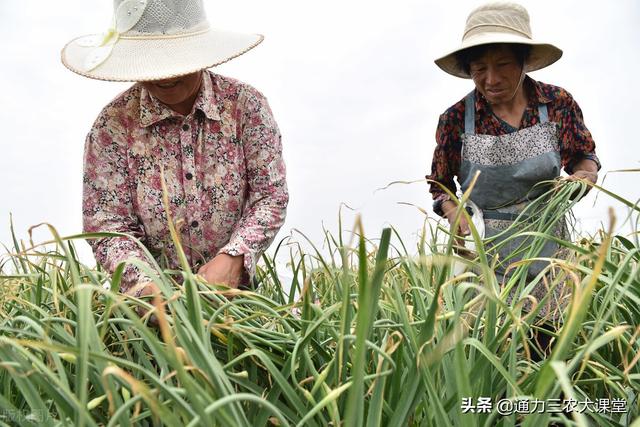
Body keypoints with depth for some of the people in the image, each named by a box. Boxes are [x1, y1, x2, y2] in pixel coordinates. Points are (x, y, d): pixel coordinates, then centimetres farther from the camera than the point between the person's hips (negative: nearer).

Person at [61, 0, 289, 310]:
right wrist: (141, 283, -24)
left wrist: (232, 258, -21)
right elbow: (108, 223, -6)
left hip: (237, 285, 0)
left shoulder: (245, 104, -4)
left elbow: (270, 196, -5)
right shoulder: (114, 123, -5)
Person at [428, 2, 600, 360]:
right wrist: (455, 213, -17)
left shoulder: (559, 104, -5)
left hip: (546, 248, 2)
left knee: (549, 346, 13)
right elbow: (441, 188, 4)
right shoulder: (456, 119, -8)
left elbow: (586, 157, 11)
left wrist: (584, 175, -12)